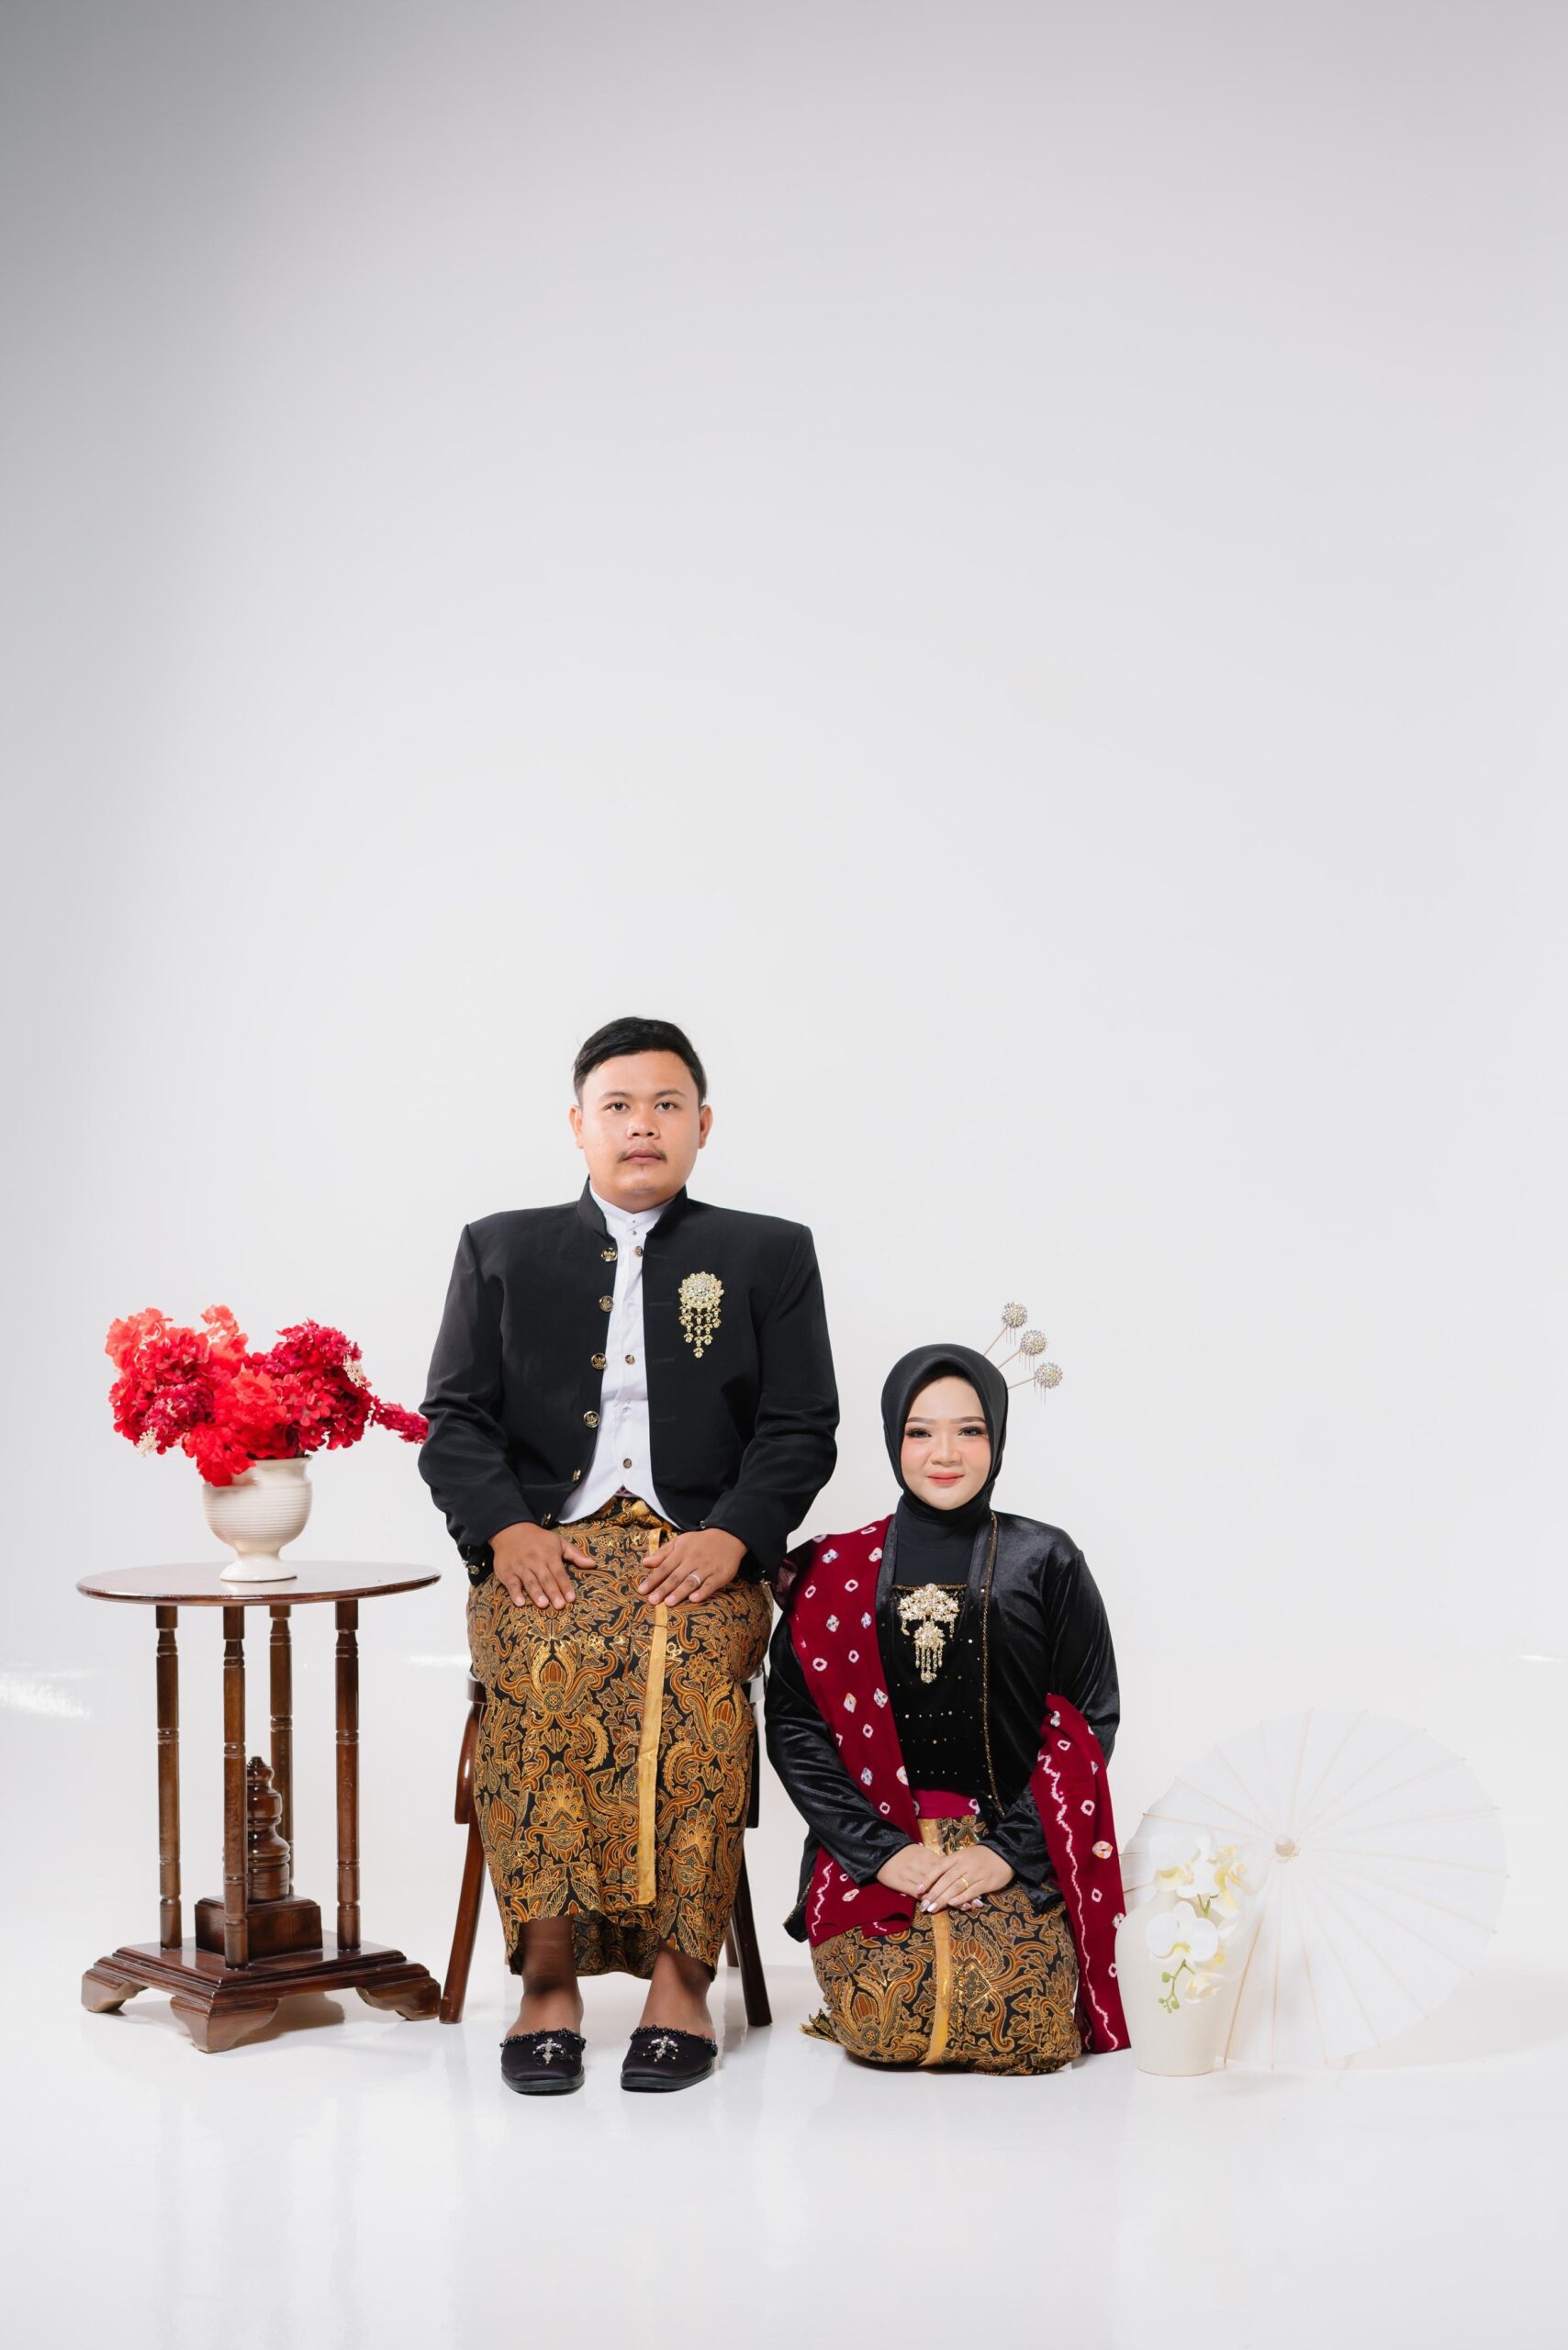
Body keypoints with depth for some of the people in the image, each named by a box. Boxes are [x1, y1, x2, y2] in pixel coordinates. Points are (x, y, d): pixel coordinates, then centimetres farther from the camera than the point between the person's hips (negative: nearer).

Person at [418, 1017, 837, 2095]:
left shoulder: (769, 1256, 16)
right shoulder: (501, 1249, 19)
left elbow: (802, 1431, 7)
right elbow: (455, 1420, 11)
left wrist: (728, 1537, -11)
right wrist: (507, 1530, -9)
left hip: (702, 1554, 0)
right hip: (541, 1550, 1)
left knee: (690, 1673, -34)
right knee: (546, 1670, -33)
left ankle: (680, 1982, -29)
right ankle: (548, 1981, -28)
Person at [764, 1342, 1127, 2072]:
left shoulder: (1045, 1562, 6)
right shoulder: (834, 1573, 8)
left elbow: (1088, 1722, 3)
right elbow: (794, 1725, 3)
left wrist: (1010, 1850, -9)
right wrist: (885, 1850, -10)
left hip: (1016, 1861, 0)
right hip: (874, 1851, 0)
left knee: (1022, 2023, -23)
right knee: (890, 2019, -24)